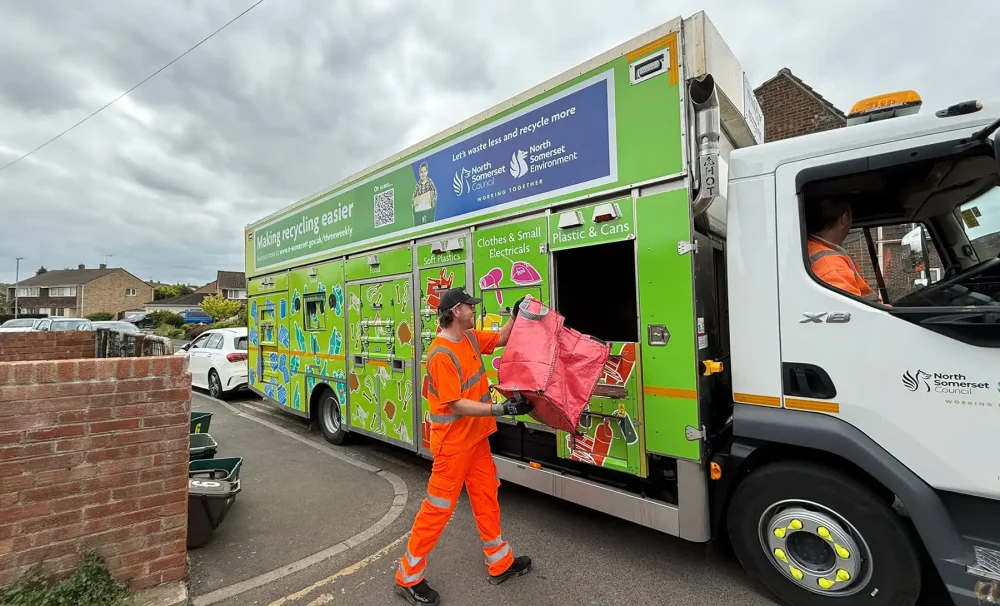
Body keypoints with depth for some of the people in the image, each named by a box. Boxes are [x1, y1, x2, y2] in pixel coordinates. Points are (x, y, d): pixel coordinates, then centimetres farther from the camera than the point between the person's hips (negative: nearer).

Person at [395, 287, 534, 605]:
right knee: (438, 508, 4)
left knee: (486, 497, 18)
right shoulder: (442, 354, -25)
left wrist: (516, 315, 5)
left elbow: (499, 339, 19)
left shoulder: (470, 338, 2)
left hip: (476, 437, 9)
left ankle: (500, 563, 36)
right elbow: (456, 404, -27)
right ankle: (409, 577, 25)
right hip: (453, 444, -9)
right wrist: (501, 409, -30)